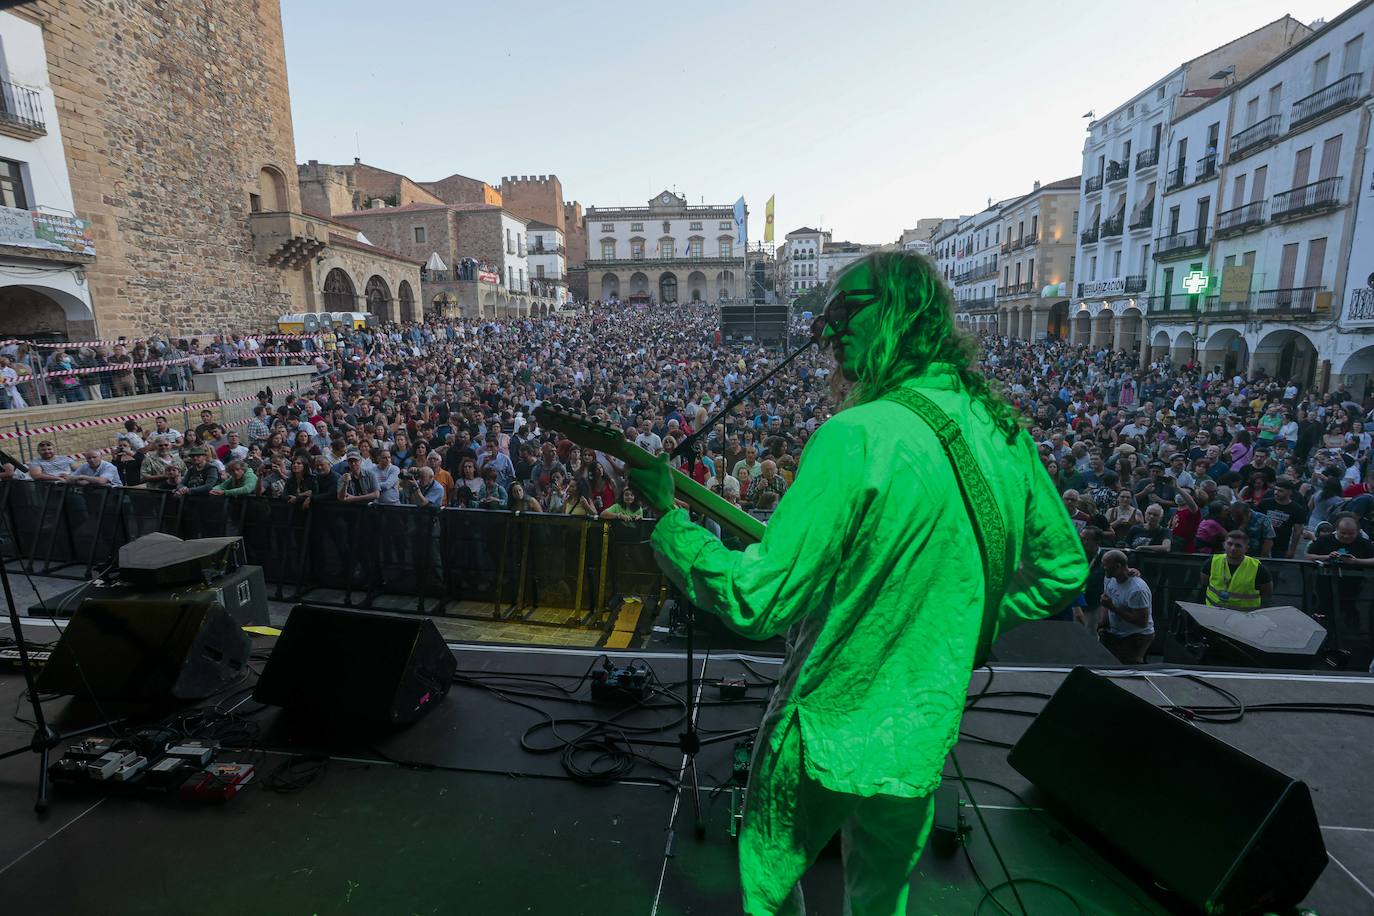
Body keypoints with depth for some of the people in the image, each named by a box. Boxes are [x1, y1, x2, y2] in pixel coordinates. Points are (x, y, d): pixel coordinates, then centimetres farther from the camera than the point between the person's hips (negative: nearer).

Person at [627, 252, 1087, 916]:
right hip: (924, 737, 6)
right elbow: (1065, 570, 9)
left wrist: (667, 517, -14)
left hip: (827, 730, -6)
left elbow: (757, 601, -26)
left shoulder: (856, 437, -27)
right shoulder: (1005, 433, -4)